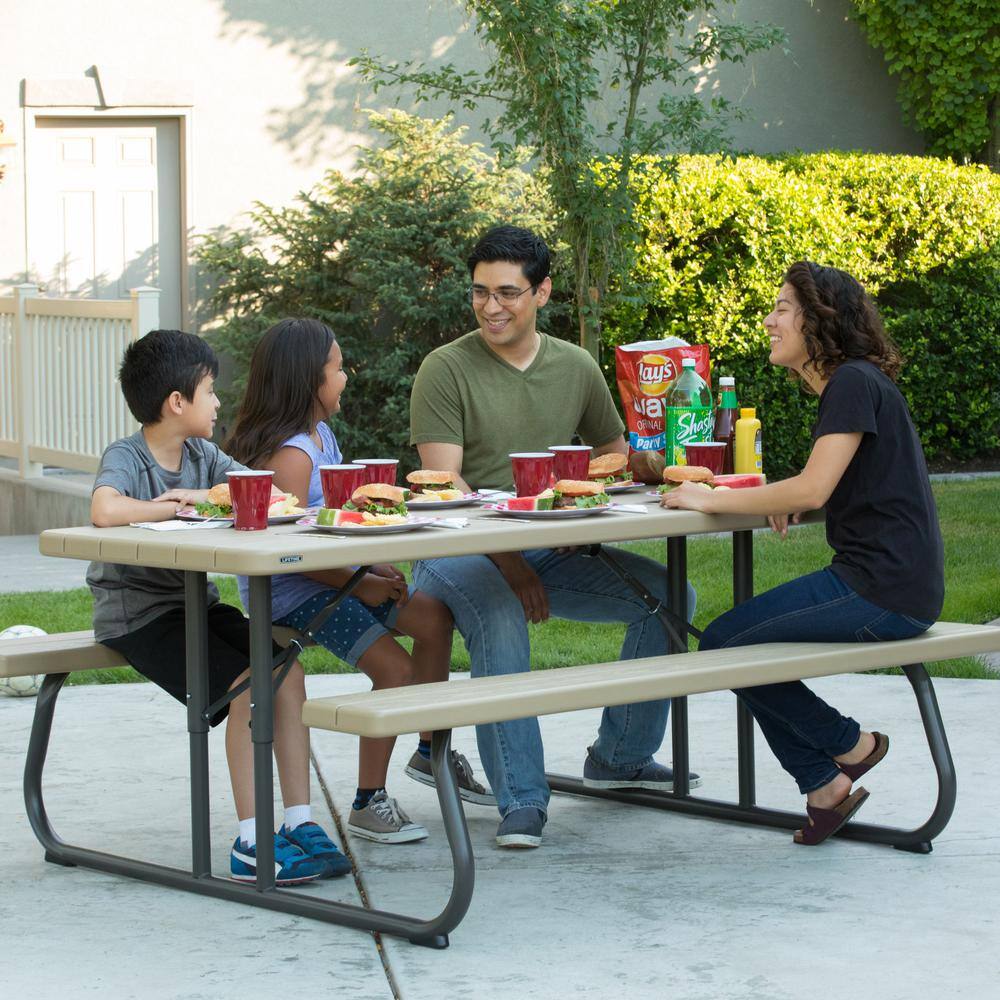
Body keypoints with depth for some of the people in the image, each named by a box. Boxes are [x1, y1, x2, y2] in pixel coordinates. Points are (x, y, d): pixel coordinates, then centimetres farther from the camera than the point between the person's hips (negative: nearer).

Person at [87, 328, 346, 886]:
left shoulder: (202, 456, 9)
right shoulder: (126, 457, -12)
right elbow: (105, 512, -34)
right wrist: (180, 506, -23)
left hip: (194, 603, 7)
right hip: (136, 612, -7)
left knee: (286, 667, -13)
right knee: (244, 684, -23)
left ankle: (300, 822, -10)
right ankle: (252, 844, -18)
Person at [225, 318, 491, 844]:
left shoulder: (320, 435, 9)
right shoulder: (290, 454, -23)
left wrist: (370, 566, 2)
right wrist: (360, 585, -19)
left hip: (330, 576, 10)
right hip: (291, 592, -10)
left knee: (434, 616, 10)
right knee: (395, 667, -18)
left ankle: (430, 751, 25)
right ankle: (368, 804, -8)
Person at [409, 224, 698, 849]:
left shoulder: (576, 367, 10)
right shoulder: (447, 369, -6)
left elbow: (616, 455, 19)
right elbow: (445, 485, -13)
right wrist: (507, 562, -24)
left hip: (551, 548, 6)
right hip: (462, 550, -5)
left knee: (668, 595, -8)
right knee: (500, 617, -37)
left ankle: (621, 756, 10)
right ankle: (522, 801, -34)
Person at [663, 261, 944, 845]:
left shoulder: (856, 384, -15)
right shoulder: (841, 386, 16)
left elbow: (812, 490, -23)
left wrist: (711, 500, -15)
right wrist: (784, 500, 1)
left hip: (889, 595, -10)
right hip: (856, 578, 10)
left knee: (736, 656, -9)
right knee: (722, 638, 6)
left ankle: (850, 746, 10)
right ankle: (824, 785, 8)